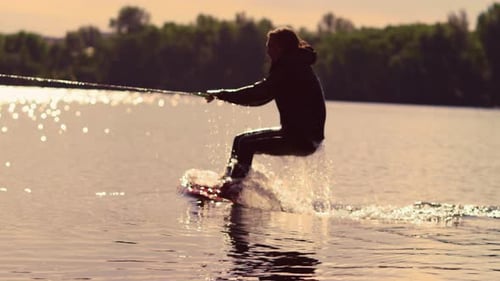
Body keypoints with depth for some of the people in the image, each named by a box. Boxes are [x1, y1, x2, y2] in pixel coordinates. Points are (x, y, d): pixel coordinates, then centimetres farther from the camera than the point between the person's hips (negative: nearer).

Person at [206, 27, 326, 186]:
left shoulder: (290, 69, -16)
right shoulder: (294, 67, 16)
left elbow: (259, 92, -23)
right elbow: (261, 95, 17)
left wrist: (222, 94, -17)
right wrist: (227, 96, 6)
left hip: (304, 140, -10)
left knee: (246, 144, -21)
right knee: (240, 140, 13)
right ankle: (228, 180, 17)